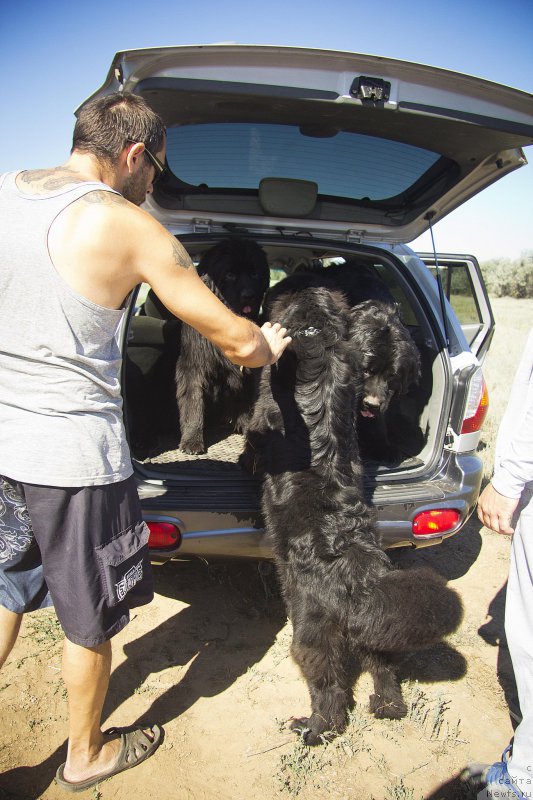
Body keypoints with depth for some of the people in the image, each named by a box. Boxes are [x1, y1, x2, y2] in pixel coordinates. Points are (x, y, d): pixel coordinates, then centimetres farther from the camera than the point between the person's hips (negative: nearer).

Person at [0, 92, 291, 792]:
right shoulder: (129, 227, -14)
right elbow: (236, 341, -10)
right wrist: (270, 346, 12)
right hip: (74, 456, -6)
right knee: (89, 621, 17)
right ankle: (85, 755, 40)